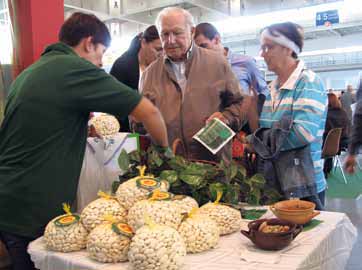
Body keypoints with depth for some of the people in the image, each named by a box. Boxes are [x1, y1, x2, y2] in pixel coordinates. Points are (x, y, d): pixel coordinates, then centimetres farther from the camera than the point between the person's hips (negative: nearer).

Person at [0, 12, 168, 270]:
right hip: (33, 215, -8)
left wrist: (82, 129, 18)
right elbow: (149, 111, -14)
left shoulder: (29, 73, 11)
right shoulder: (75, 69, -14)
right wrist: (165, 148, 2)